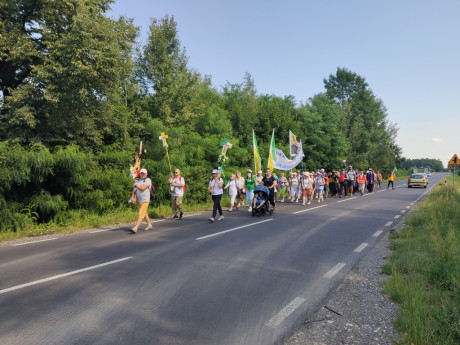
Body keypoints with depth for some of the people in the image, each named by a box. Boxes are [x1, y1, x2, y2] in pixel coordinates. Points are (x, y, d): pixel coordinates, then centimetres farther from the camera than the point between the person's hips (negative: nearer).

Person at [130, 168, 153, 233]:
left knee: (141, 214, -13)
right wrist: (132, 197, -1)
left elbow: (142, 188, -19)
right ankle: (149, 225, 31)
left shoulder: (148, 180, -7)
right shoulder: (138, 181, 14)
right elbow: (134, 190, 13)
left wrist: (136, 185, -4)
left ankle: (135, 228, -19)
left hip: (145, 200, -7)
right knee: (144, 213, 17)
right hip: (139, 200, 7)